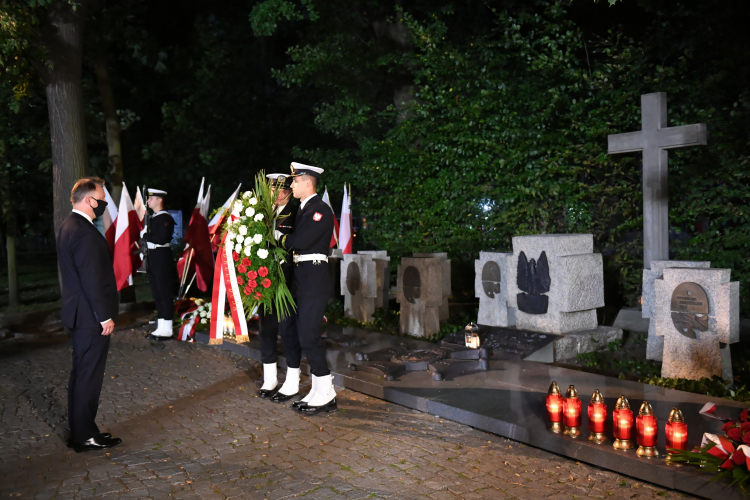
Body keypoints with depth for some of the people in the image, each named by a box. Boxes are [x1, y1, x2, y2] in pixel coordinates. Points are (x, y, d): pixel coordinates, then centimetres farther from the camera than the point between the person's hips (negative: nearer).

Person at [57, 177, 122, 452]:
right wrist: (105, 316, -19)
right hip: (91, 316, -11)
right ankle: (85, 436, 10)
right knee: (89, 376, 0)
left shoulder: (68, 225, 12)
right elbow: (93, 278, -24)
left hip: (77, 314, 11)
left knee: (80, 374, 18)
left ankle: (79, 431, 28)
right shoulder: (85, 232, -21)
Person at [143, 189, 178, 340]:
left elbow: (162, 238, -22)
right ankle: (160, 327, 19)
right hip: (153, 259, 9)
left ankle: (167, 329, 0)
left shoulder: (166, 218, -12)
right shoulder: (152, 218, 16)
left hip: (163, 260, -9)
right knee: (157, 293, 12)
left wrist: (145, 235, -12)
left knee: (165, 293, -4)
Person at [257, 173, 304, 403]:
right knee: (266, 329, 13)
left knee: (288, 329, 1)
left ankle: (292, 384, 13)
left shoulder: (296, 214, -8)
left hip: (286, 282, -6)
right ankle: (269, 380, 26)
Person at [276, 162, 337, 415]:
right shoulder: (303, 209, 19)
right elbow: (295, 239, 15)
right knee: (306, 335, 11)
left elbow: (300, 240, -20)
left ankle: (326, 395, -1)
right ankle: (318, 391, 19)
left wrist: (279, 236, -5)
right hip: (301, 277, 10)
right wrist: (283, 237, -2)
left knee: (308, 335, -10)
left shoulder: (320, 209, -11)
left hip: (314, 277, -10)